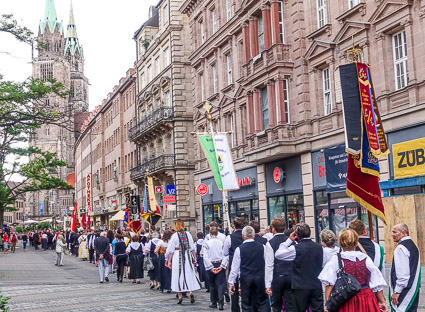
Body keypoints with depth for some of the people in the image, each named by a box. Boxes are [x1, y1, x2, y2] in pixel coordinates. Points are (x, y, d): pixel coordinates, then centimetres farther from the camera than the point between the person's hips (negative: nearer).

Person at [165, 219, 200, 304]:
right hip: (187, 256, 3)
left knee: (178, 276, 5)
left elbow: (171, 250, -5)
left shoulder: (175, 235, -7)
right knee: (189, 275, 10)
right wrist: (194, 258, 9)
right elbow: (192, 248, 2)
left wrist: (169, 261, 1)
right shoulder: (188, 234, 1)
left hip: (177, 257, -2)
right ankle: (190, 292, -7)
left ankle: (180, 296, 6)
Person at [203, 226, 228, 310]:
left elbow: (205, 257, -8)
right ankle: (221, 302, -12)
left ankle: (214, 303, 19)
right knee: (221, 284, 1)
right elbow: (225, 255, -7)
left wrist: (211, 267, -8)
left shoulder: (206, 243, -5)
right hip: (220, 265, 0)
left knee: (212, 284, 13)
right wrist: (222, 266, -7)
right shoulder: (222, 242, -3)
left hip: (211, 266, 0)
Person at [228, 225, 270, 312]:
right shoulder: (262, 247, -2)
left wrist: (231, 283, 6)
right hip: (260, 278, 1)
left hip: (245, 279, -1)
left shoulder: (239, 249, -5)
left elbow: (235, 267, -2)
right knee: (262, 302, 8)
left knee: (246, 304, 9)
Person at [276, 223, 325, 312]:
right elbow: (323, 266, 11)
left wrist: (289, 240, 0)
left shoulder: (296, 249, -13)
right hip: (317, 286, 4)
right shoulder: (319, 247, 1)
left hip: (301, 287, -3)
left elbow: (277, 254, -3)